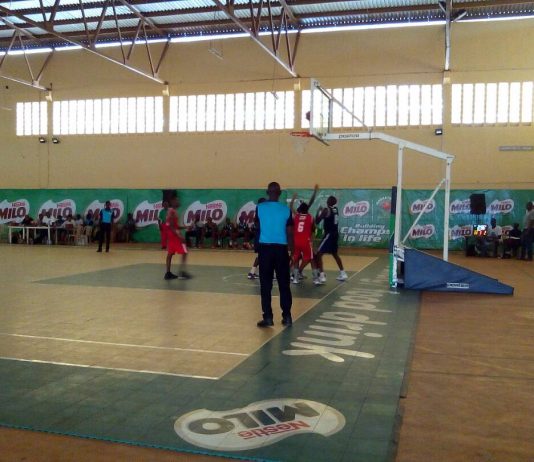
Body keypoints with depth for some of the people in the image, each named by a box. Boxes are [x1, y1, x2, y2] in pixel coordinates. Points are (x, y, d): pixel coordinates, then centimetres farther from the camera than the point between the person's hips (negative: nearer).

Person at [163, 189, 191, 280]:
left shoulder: (171, 211, 16)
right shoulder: (172, 211, -15)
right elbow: (170, 226, -22)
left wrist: (185, 227, 15)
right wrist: (178, 235, -26)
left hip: (171, 235, 10)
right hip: (174, 235, -10)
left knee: (170, 253, 10)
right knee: (184, 253, -7)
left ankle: (168, 273, 12)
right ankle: (182, 272, -11)